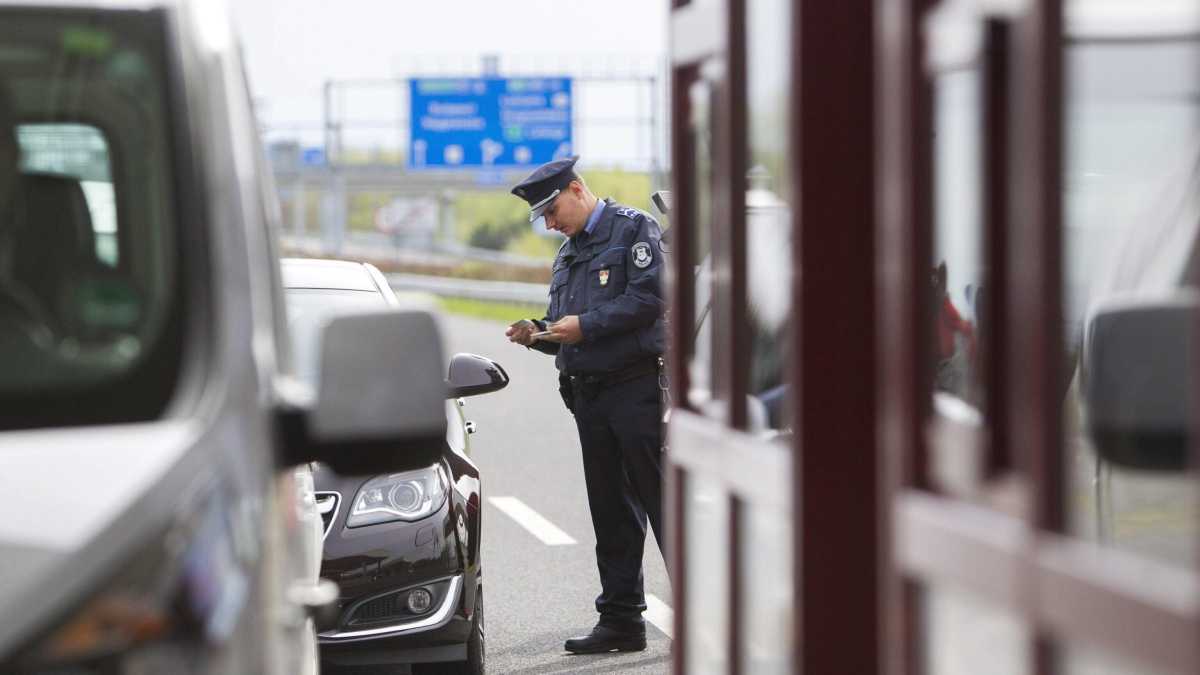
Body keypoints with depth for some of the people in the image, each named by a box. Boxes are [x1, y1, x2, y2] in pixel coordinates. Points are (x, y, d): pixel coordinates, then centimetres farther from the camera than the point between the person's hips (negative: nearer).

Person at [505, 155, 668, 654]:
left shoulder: (635, 229, -3)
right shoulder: (568, 255, 23)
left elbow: (649, 298, -15)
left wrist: (585, 325, -15)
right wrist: (538, 333, 4)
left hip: (638, 387, -8)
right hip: (589, 396, 8)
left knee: (663, 501, -9)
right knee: (612, 513, 9)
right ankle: (621, 619, 12)